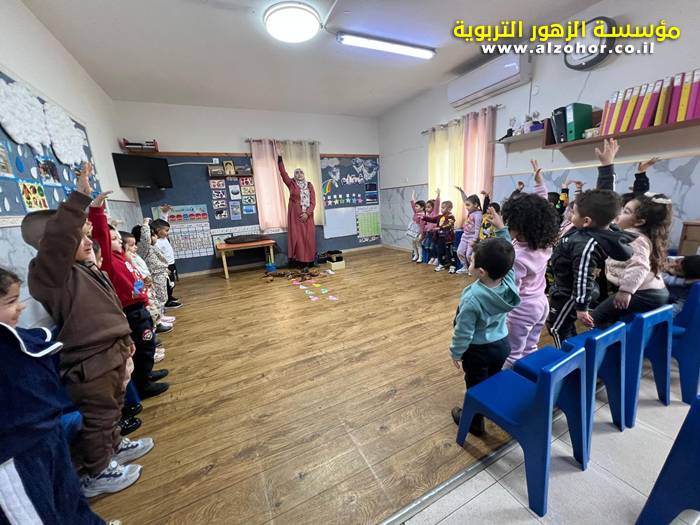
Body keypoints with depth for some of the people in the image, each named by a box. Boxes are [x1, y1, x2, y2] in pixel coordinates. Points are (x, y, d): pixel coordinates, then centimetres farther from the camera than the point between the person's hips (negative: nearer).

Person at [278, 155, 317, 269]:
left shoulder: (309, 185, 8)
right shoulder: (291, 184, 7)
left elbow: (313, 202, 1)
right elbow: (283, 173, -7)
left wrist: (307, 213, -11)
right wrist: (280, 158, -16)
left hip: (307, 215, 2)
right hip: (295, 215, -1)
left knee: (308, 238, 2)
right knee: (298, 237, -2)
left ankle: (309, 261, 9)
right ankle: (300, 260, 2)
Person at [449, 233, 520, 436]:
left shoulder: (472, 298, -34)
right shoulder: (509, 280, -20)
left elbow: (463, 331, -23)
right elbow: (505, 259, -1)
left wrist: (456, 353, -7)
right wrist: (502, 229, -1)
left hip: (478, 350, -6)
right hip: (502, 343, 6)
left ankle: (474, 421, 39)